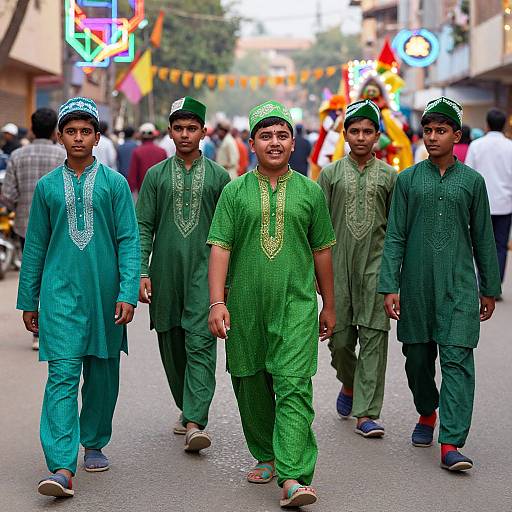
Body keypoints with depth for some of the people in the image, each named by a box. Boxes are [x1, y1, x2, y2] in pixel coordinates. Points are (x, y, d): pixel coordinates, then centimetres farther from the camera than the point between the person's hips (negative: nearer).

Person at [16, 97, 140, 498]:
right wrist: (28, 301, 12)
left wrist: (128, 294, -9)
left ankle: (94, 444, 31)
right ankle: (62, 468, -16)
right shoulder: (47, 187, 6)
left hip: (104, 295, 1)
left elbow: (129, 242, 0)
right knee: (62, 374, -9)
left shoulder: (114, 183, 2)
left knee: (102, 372, 11)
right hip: (60, 294, 0)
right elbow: (35, 246, 11)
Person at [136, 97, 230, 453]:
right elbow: (144, 227, 5)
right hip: (166, 273, 2)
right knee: (172, 344, 9)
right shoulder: (156, 175, 8)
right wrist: (141, 272, -4)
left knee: (200, 343, -12)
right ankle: (187, 408, 27)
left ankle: (195, 423, -18)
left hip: (204, 271, -2)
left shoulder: (219, 177, 6)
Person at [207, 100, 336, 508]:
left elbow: (322, 251, 13)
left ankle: (293, 477, -18)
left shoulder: (310, 192, 7)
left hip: (296, 305, -1)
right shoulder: (235, 192, 5)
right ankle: (266, 457, 31)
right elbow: (220, 248, 0)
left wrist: (329, 306, 15)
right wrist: (217, 302, -10)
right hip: (245, 306, 2)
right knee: (252, 386, 11)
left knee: (293, 386, -11)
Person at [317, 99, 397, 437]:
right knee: (340, 337, 3)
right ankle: (349, 384, 35)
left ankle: (367, 413, -4)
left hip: (376, 264, 0)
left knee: (374, 335, -6)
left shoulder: (389, 176, 6)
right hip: (339, 266, 1)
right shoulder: (331, 174, 6)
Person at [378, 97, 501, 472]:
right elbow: (395, 237, 3)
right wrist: (389, 287, -5)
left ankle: (451, 443, -13)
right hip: (416, 286, 1)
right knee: (418, 357, 11)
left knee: (457, 359, -10)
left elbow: (483, 239, 10)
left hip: (459, 286, -1)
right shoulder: (408, 180, 5)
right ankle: (427, 414, 38)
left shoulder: (472, 181, 5)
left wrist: (489, 290, 11)